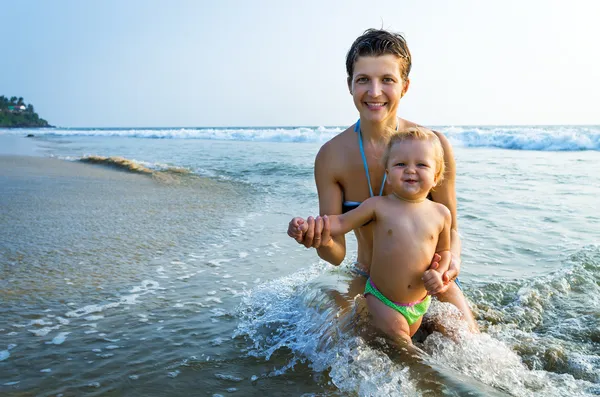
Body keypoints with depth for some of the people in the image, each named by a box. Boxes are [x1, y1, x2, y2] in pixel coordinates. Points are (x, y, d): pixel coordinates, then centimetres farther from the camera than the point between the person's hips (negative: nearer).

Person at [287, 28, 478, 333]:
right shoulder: (330, 156, -16)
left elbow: (449, 228, -7)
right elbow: (336, 253, -14)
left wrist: (452, 259, -30)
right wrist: (321, 242, -38)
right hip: (367, 281, 1)